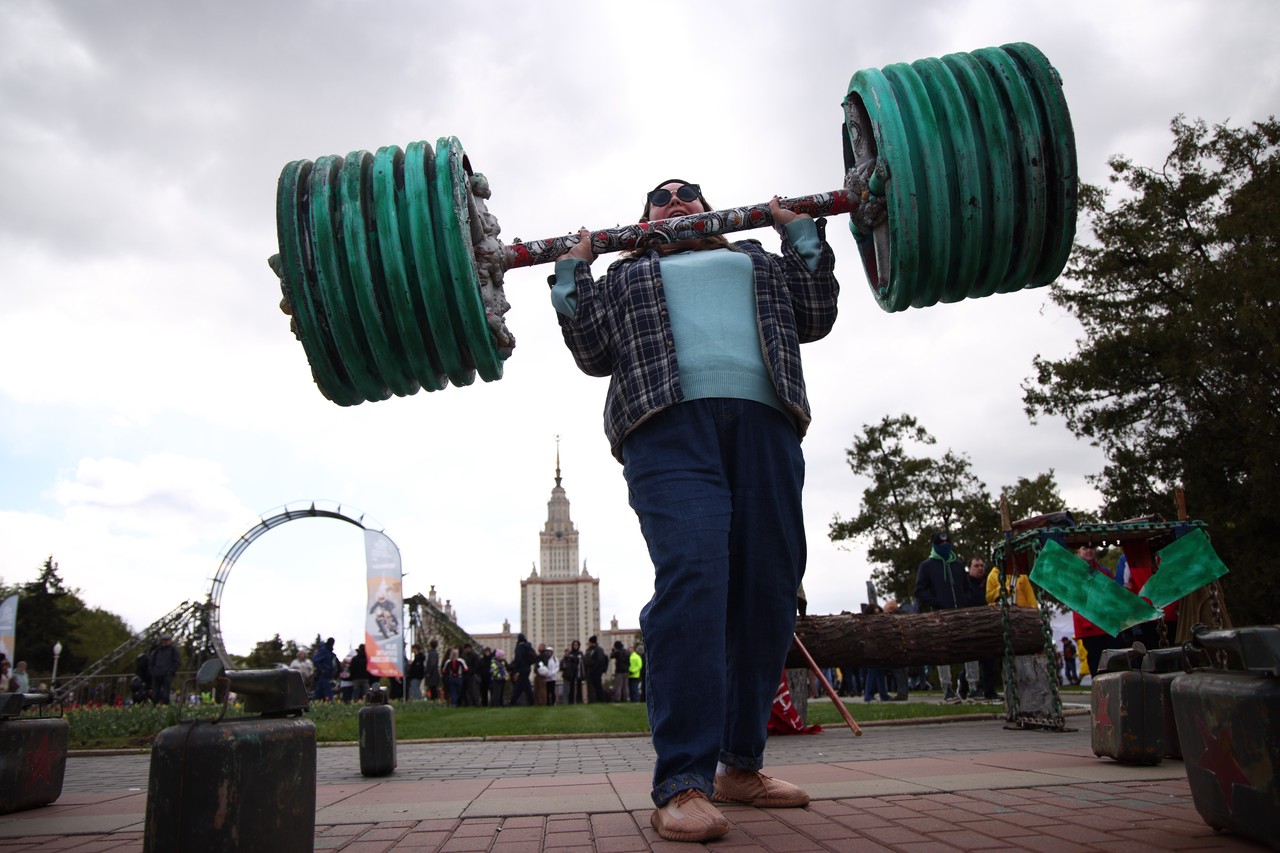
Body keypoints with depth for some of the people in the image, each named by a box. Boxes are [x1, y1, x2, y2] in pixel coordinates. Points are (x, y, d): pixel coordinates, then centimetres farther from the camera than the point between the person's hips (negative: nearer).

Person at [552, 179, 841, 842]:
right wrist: (572, 272, 11)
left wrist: (802, 232, 18)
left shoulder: (755, 259, 34)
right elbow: (594, 352, 15)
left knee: (768, 592, -3)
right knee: (691, 579, -22)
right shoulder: (626, 275, 29)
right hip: (670, 426, -3)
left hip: (765, 422, 3)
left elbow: (814, 316, 21)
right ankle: (682, 784, -23)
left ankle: (741, 764, 10)